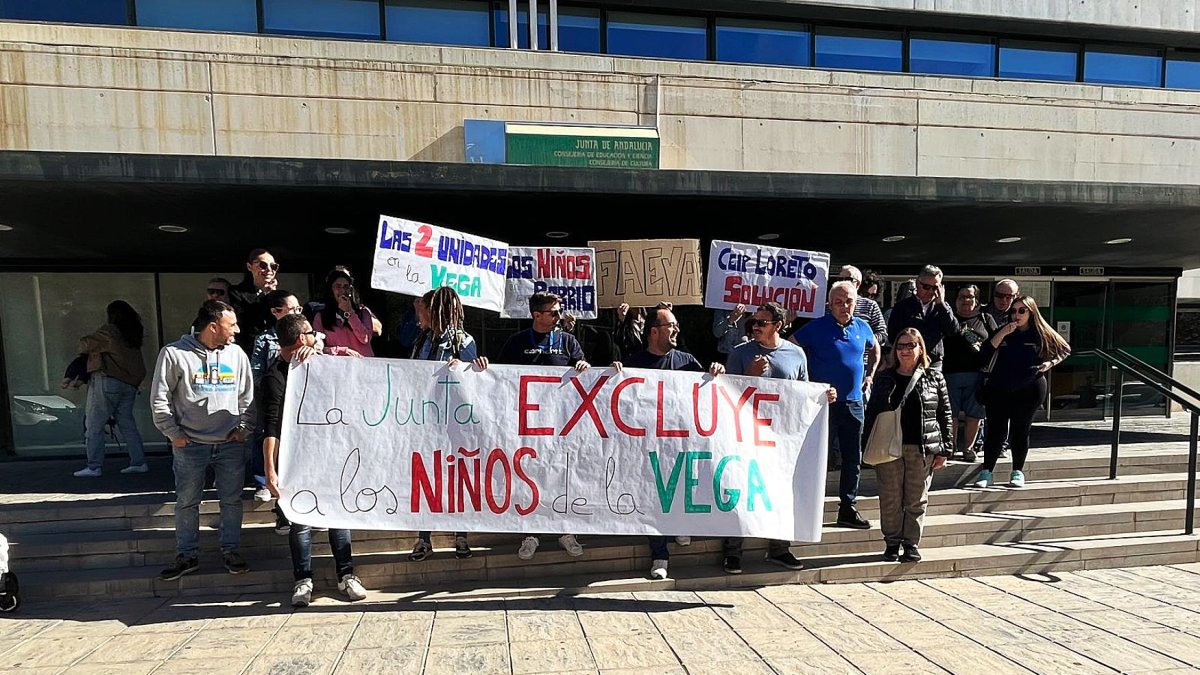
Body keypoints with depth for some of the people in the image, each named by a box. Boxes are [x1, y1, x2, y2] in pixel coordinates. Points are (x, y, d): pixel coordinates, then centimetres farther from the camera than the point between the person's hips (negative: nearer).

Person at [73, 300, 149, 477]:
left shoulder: (108, 331, -6)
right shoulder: (135, 333, 12)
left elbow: (84, 345, 2)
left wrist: (83, 343, 24)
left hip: (107, 381, -6)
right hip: (130, 384, 7)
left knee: (94, 426, 2)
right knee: (127, 423, 11)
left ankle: (94, 467, 2)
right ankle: (139, 462, 8)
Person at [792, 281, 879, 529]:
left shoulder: (862, 327, 8)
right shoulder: (817, 328, -8)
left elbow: (875, 348, 28)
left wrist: (869, 375, 17)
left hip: (854, 404, 6)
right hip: (825, 403, -5)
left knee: (853, 459, 11)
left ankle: (848, 509, 23)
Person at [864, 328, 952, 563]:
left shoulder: (934, 379, 4)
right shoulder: (884, 378, 7)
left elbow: (945, 415, 5)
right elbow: (871, 412, 9)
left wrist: (943, 450, 0)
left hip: (922, 450, -1)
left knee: (916, 500, 7)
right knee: (890, 499, 6)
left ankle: (912, 543, 21)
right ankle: (892, 543, 20)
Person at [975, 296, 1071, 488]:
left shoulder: (1041, 334, 2)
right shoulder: (1004, 331, 4)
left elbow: (1065, 350, 15)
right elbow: (984, 353, -10)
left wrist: (1050, 363, -2)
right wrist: (1002, 334, -18)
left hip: (1029, 389, 0)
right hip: (998, 389, 1)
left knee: (1020, 430, 6)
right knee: (996, 430, -2)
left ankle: (1018, 472, 20)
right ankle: (986, 472, 3)